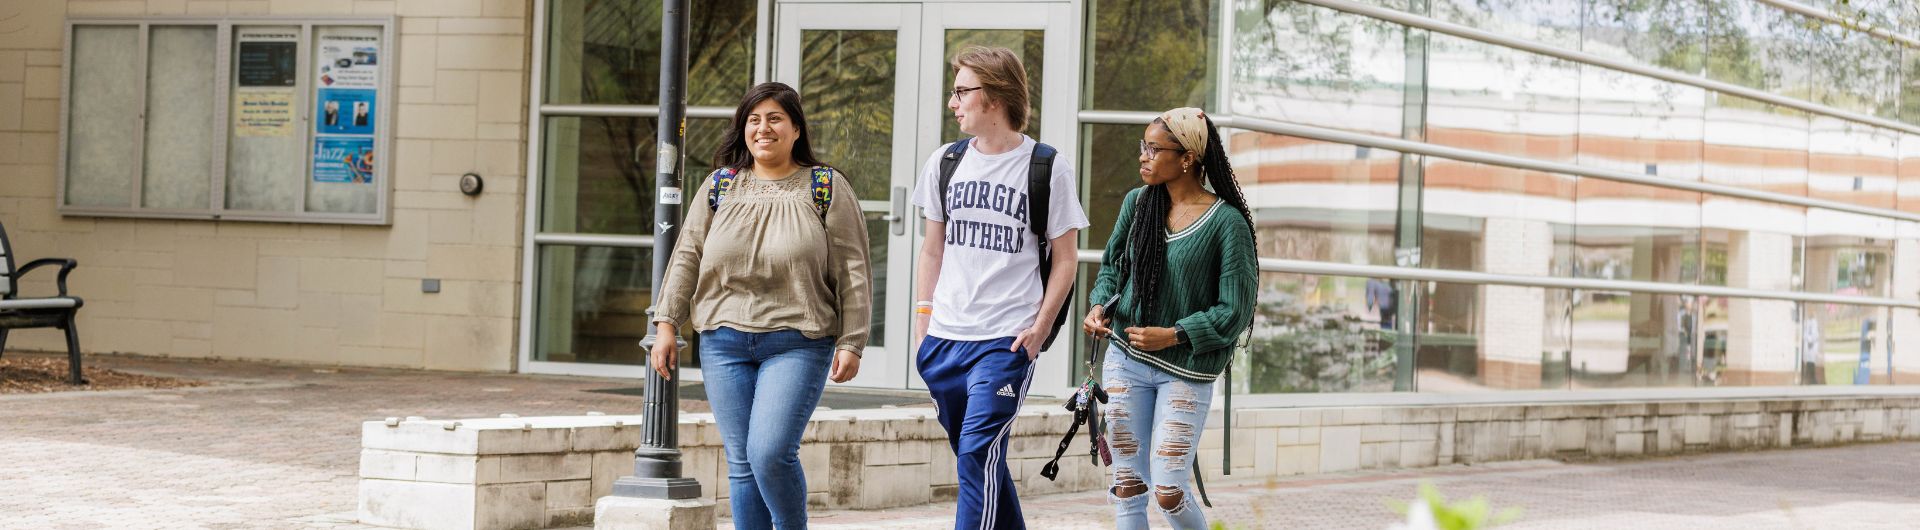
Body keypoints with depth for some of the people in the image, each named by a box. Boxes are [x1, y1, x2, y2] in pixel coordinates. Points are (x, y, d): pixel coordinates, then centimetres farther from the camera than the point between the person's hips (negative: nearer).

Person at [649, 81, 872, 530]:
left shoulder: (826, 189, 2)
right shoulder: (720, 187, 10)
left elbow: (852, 273, 0)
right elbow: (687, 258, 13)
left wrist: (851, 343, -5)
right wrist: (667, 325, 6)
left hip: (797, 344, -4)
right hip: (724, 342, 4)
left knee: (771, 453, -16)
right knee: (741, 462, 4)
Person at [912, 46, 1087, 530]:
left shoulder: (1047, 168, -4)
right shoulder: (946, 162, 9)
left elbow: (1064, 260, 0)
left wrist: (1040, 327, -8)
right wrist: (923, 317, 10)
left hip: (1007, 341, -5)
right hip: (944, 339, 5)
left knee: (978, 457, -14)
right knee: (981, 459, 12)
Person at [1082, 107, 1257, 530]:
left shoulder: (1226, 222, -12)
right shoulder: (1138, 203, 2)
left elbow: (1235, 312, -11)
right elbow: (1113, 266, 16)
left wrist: (1173, 335, -19)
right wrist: (1100, 306, -4)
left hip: (1186, 372, -4)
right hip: (1126, 360, 4)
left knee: (1168, 493, -6)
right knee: (1128, 488, 6)